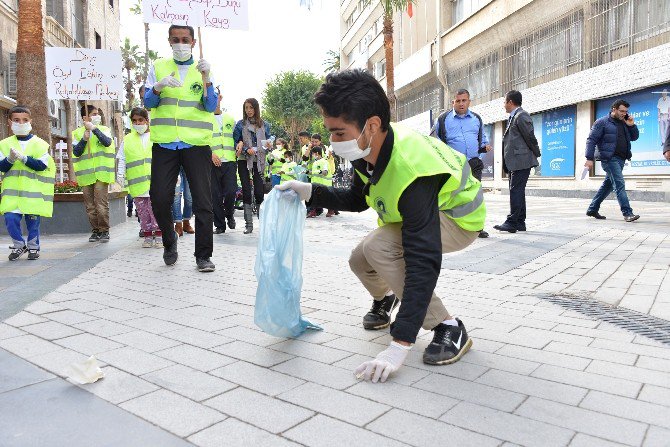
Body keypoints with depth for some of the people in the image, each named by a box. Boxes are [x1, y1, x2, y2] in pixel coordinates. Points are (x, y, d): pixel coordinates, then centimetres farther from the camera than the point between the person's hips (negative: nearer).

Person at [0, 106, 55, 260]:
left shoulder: (39, 144, 1)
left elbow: (42, 165, -9)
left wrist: (23, 157, -17)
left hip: (33, 191, -2)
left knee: (33, 220, 4)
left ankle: (33, 247, 21)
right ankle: (19, 245, 17)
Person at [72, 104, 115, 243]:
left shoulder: (104, 129, 8)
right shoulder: (77, 133, 10)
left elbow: (107, 142, -13)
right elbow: (76, 152, 1)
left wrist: (94, 128, -14)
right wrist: (84, 139, -10)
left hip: (101, 173, -2)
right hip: (85, 175, 2)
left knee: (101, 204, -8)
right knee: (90, 206, 6)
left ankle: (104, 231, 2)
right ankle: (96, 230, 16)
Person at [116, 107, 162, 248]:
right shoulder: (127, 140, 15)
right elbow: (122, 159, 14)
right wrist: (120, 174, 1)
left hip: (156, 182, -3)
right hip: (137, 184, 3)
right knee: (142, 211, 6)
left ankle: (158, 235, 3)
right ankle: (147, 235, 14)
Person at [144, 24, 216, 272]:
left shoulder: (202, 69, 10)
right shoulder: (158, 67, 13)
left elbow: (211, 107, -1)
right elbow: (148, 103, 5)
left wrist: (205, 78, -14)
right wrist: (158, 86, -15)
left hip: (197, 143, -1)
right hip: (164, 143, 1)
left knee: (202, 202, -2)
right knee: (160, 199, -2)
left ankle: (203, 255, 7)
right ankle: (169, 241, 25)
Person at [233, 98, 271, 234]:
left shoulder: (264, 125, 9)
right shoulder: (240, 124, 5)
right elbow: (235, 142, 2)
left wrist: (268, 146, -9)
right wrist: (246, 150, -14)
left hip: (259, 161, 0)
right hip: (244, 161, 0)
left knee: (259, 191, -6)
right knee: (246, 191, -1)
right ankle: (248, 223, 4)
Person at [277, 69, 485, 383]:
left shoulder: (410, 172, -40)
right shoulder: (371, 147, -15)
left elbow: (423, 263, -42)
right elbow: (356, 199, 6)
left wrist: (399, 346, -43)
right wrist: (310, 192, -9)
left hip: (458, 218, -8)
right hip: (420, 212, 8)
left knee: (379, 247, -30)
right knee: (360, 260, 0)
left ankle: (448, 328, -17)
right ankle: (384, 299, 36)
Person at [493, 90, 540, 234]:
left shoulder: (521, 116, -11)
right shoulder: (513, 117, 19)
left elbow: (530, 137, -11)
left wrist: (536, 154, -1)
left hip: (521, 161, -10)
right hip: (514, 162, 10)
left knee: (516, 191, -10)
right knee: (517, 191, 11)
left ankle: (512, 223, -9)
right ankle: (520, 222, 16)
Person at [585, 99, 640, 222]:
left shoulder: (624, 123, 19)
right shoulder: (602, 122, -2)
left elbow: (634, 137, 23)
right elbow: (591, 140, -7)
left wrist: (631, 125, 4)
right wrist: (589, 158, -15)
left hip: (620, 159, 8)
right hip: (609, 159, -8)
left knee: (608, 184, 12)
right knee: (619, 184, -14)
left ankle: (592, 209, 22)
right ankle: (627, 213, -16)